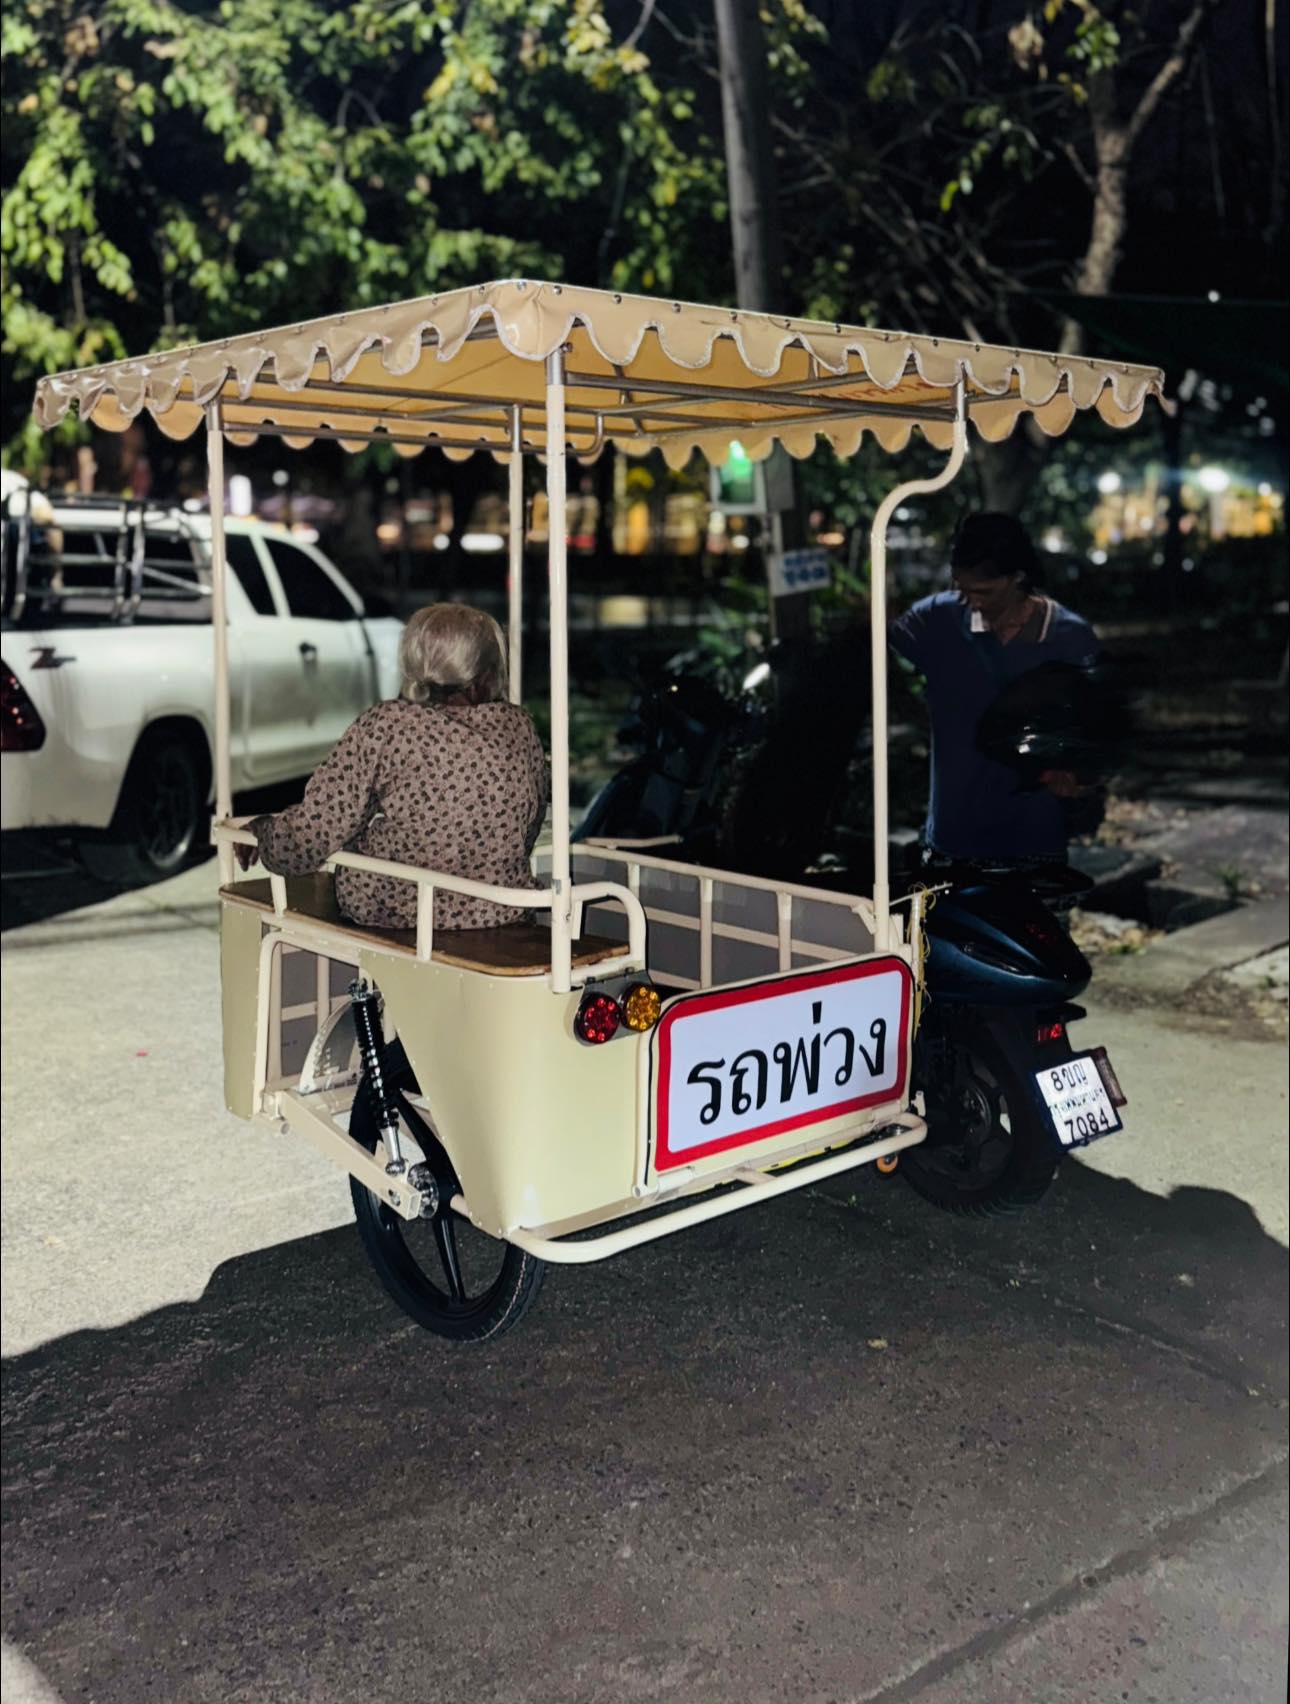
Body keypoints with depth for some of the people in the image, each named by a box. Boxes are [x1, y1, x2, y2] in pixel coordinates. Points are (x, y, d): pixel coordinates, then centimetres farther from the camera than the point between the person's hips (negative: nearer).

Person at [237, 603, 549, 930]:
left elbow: (311, 835, -16)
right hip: (501, 913, 4)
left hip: (394, 914, -4)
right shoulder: (520, 727, -5)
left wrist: (259, 830, 6)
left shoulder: (387, 724, -17)